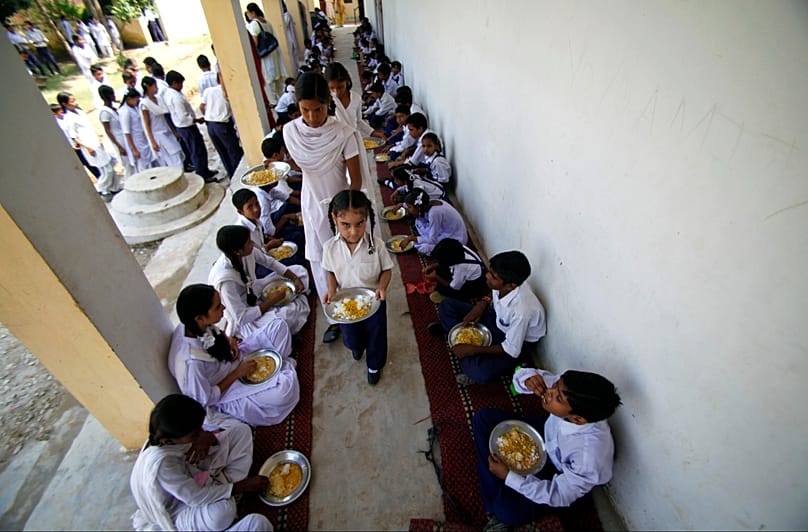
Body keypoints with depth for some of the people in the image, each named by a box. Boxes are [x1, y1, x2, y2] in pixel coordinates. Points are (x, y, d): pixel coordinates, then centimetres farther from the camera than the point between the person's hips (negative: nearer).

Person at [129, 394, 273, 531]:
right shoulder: (160, 464, -37)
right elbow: (195, 498, -29)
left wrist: (208, 438, -29)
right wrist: (240, 486, -22)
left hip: (196, 476, 7)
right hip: (181, 511, -6)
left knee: (241, 430, -5)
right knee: (221, 511, -41)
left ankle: (222, 487, -3)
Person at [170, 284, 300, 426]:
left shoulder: (195, 325, -16)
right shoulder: (190, 362, -37)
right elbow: (205, 400, -23)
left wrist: (228, 340, -10)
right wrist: (237, 373, -18)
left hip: (235, 360, 7)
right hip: (226, 391, -7)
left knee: (278, 325, 1)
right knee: (286, 387, -29)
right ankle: (286, 368, 3)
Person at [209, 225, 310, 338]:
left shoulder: (248, 252, -18)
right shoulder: (225, 279, -35)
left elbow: (270, 262, 0)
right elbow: (241, 318, -30)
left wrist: (295, 279, -10)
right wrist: (270, 301, -23)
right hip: (246, 320, -7)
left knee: (300, 270, 7)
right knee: (293, 312, -34)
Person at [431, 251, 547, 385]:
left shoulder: (521, 310, -39)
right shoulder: (502, 286, -24)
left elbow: (511, 350, -26)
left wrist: (473, 350, -24)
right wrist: (482, 304, -15)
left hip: (517, 343, -5)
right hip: (496, 318, 6)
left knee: (481, 373, -33)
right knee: (446, 306, -2)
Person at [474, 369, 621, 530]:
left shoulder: (590, 457, -41)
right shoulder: (567, 389, -32)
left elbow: (559, 496, -24)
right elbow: (522, 375, -16)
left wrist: (508, 476, -23)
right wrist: (528, 379, -39)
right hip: (546, 435, 5)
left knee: (509, 511, -26)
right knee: (482, 418, -5)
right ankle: (496, 500, 0)